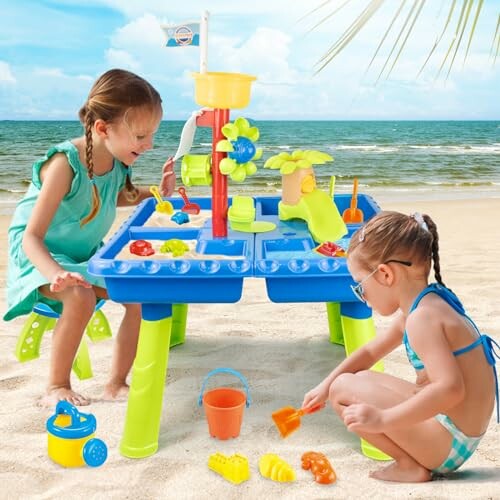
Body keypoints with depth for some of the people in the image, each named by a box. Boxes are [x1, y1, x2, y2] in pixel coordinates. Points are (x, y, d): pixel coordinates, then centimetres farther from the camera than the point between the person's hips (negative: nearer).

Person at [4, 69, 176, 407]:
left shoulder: (118, 161, -8)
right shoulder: (65, 164, -29)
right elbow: (31, 236, -31)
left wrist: (157, 193, 0)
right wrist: (57, 274, -50)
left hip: (88, 256, 7)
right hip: (43, 257, -6)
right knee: (80, 297, -35)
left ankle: (117, 384, 3)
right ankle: (57, 389, -13)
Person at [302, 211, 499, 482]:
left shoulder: (422, 318, -23)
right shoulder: (427, 305, 9)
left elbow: (450, 389, -35)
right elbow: (370, 352, 18)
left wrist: (383, 418, -35)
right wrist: (326, 385, 16)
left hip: (450, 442, -10)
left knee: (344, 389, -12)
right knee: (363, 380, 22)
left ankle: (410, 466, -6)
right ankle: (416, 459, 10)